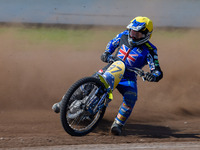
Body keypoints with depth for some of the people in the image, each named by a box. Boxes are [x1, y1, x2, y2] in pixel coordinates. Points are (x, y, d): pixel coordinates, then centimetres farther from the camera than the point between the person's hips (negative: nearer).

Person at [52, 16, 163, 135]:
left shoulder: (149, 50, -13)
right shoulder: (124, 36, 1)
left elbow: (157, 71, -18)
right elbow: (112, 43, 21)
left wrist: (153, 76, -41)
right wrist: (106, 53, 2)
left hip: (128, 77, -4)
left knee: (131, 97, -32)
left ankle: (118, 124, -24)